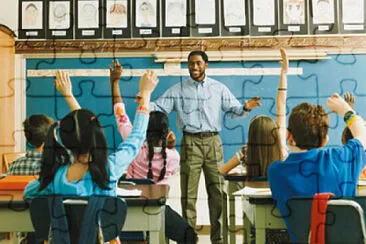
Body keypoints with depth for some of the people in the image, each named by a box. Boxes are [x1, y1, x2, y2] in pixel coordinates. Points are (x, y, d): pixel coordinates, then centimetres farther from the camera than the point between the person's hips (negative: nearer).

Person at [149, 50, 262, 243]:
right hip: (190, 143, -1)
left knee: (217, 191, 3)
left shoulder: (219, 88, 10)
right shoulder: (177, 90, 8)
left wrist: (245, 108, -15)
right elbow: (158, 107, 3)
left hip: (213, 142, 1)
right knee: (188, 193, 2)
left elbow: (233, 110, 6)